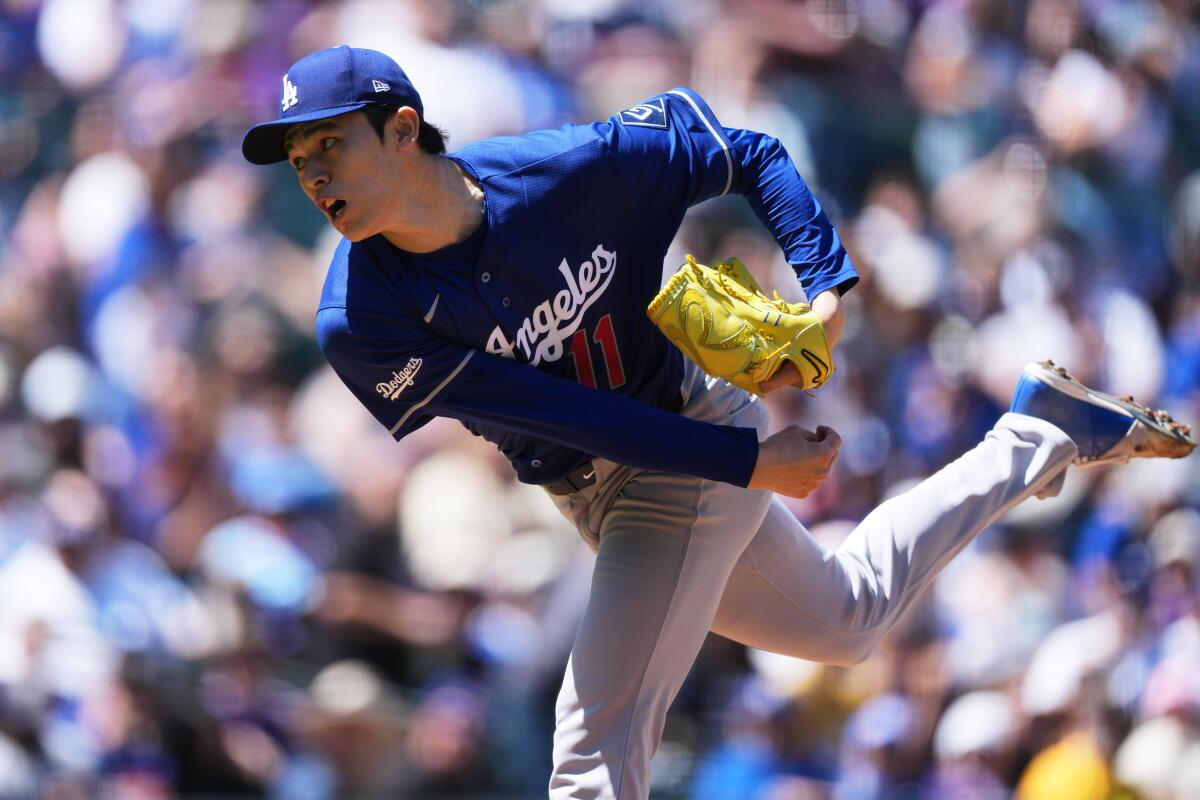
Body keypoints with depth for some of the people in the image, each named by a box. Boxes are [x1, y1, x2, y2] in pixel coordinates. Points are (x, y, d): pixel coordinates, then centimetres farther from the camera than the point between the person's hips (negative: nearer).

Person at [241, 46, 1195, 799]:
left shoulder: (571, 169, -25)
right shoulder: (360, 325, -22)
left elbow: (748, 156, -7)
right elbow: (566, 416, -23)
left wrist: (827, 286, -20)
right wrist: (749, 463, -26)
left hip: (698, 435, -4)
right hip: (600, 492, 4)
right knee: (846, 618, 26)